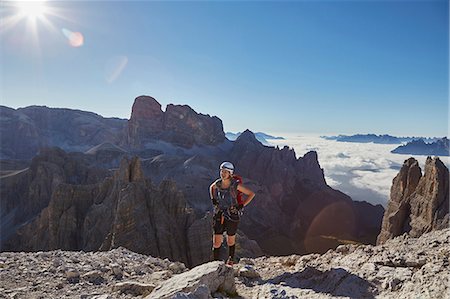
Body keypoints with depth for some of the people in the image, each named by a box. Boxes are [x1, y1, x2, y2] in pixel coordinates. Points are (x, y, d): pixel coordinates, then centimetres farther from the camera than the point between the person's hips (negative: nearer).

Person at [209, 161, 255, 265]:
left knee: (231, 240, 15)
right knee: (217, 240, -3)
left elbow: (251, 194, -7)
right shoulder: (217, 183, -7)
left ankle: (231, 259, 40)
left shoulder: (236, 184, -16)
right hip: (219, 214, 2)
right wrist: (213, 199, 6)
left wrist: (242, 205, -10)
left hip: (232, 215, -2)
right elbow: (211, 187, 20)